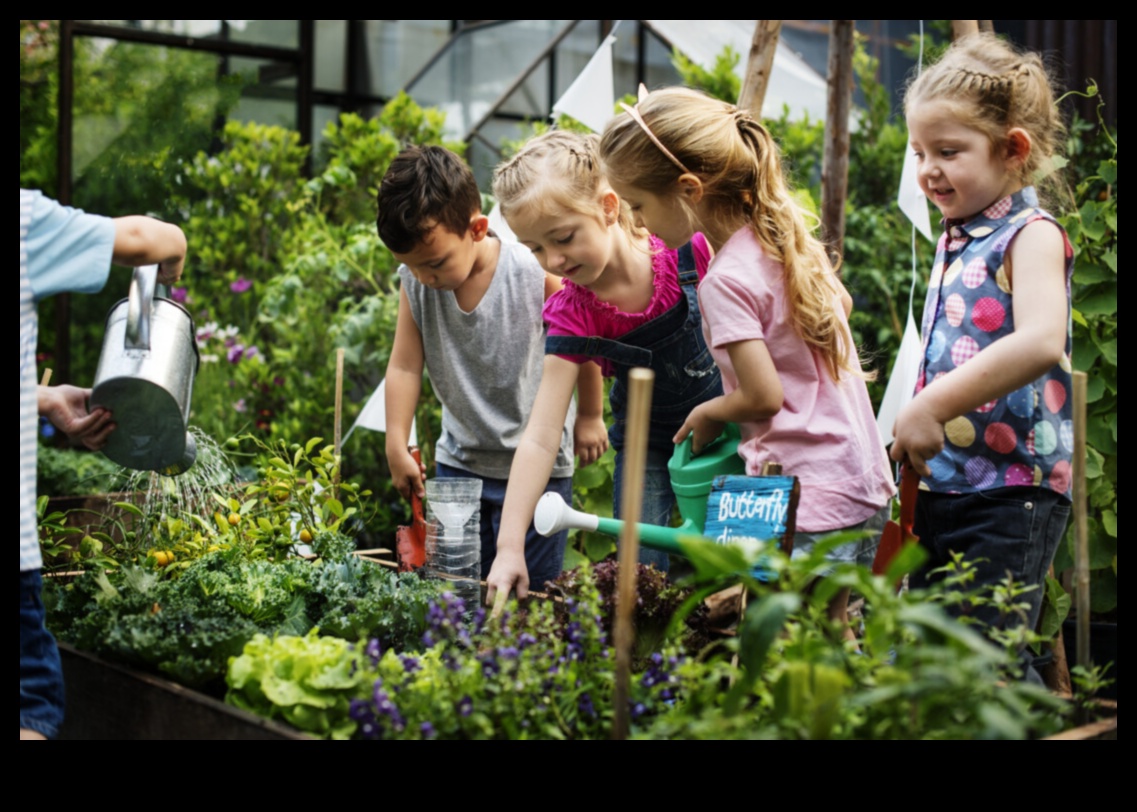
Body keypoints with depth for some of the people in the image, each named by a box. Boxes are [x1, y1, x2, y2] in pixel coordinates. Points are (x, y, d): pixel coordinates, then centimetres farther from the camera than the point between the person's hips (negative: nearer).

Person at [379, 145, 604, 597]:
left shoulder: (536, 275, -18)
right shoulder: (414, 282, -8)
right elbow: (404, 366, -2)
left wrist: (589, 418, 5)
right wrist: (397, 448, -4)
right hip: (457, 463, 4)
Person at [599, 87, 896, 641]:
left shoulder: (725, 280, -18)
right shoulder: (787, 235, 7)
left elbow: (764, 396, -19)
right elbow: (841, 304, 24)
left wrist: (707, 414, 0)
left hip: (809, 502, -9)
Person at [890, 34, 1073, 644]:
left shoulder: (1031, 235, -10)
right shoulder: (953, 241, 15)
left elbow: (1040, 342, -28)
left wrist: (930, 407, -30)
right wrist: (914, 434, 14)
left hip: (1009, 495, -8)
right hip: (941, 486, 9)